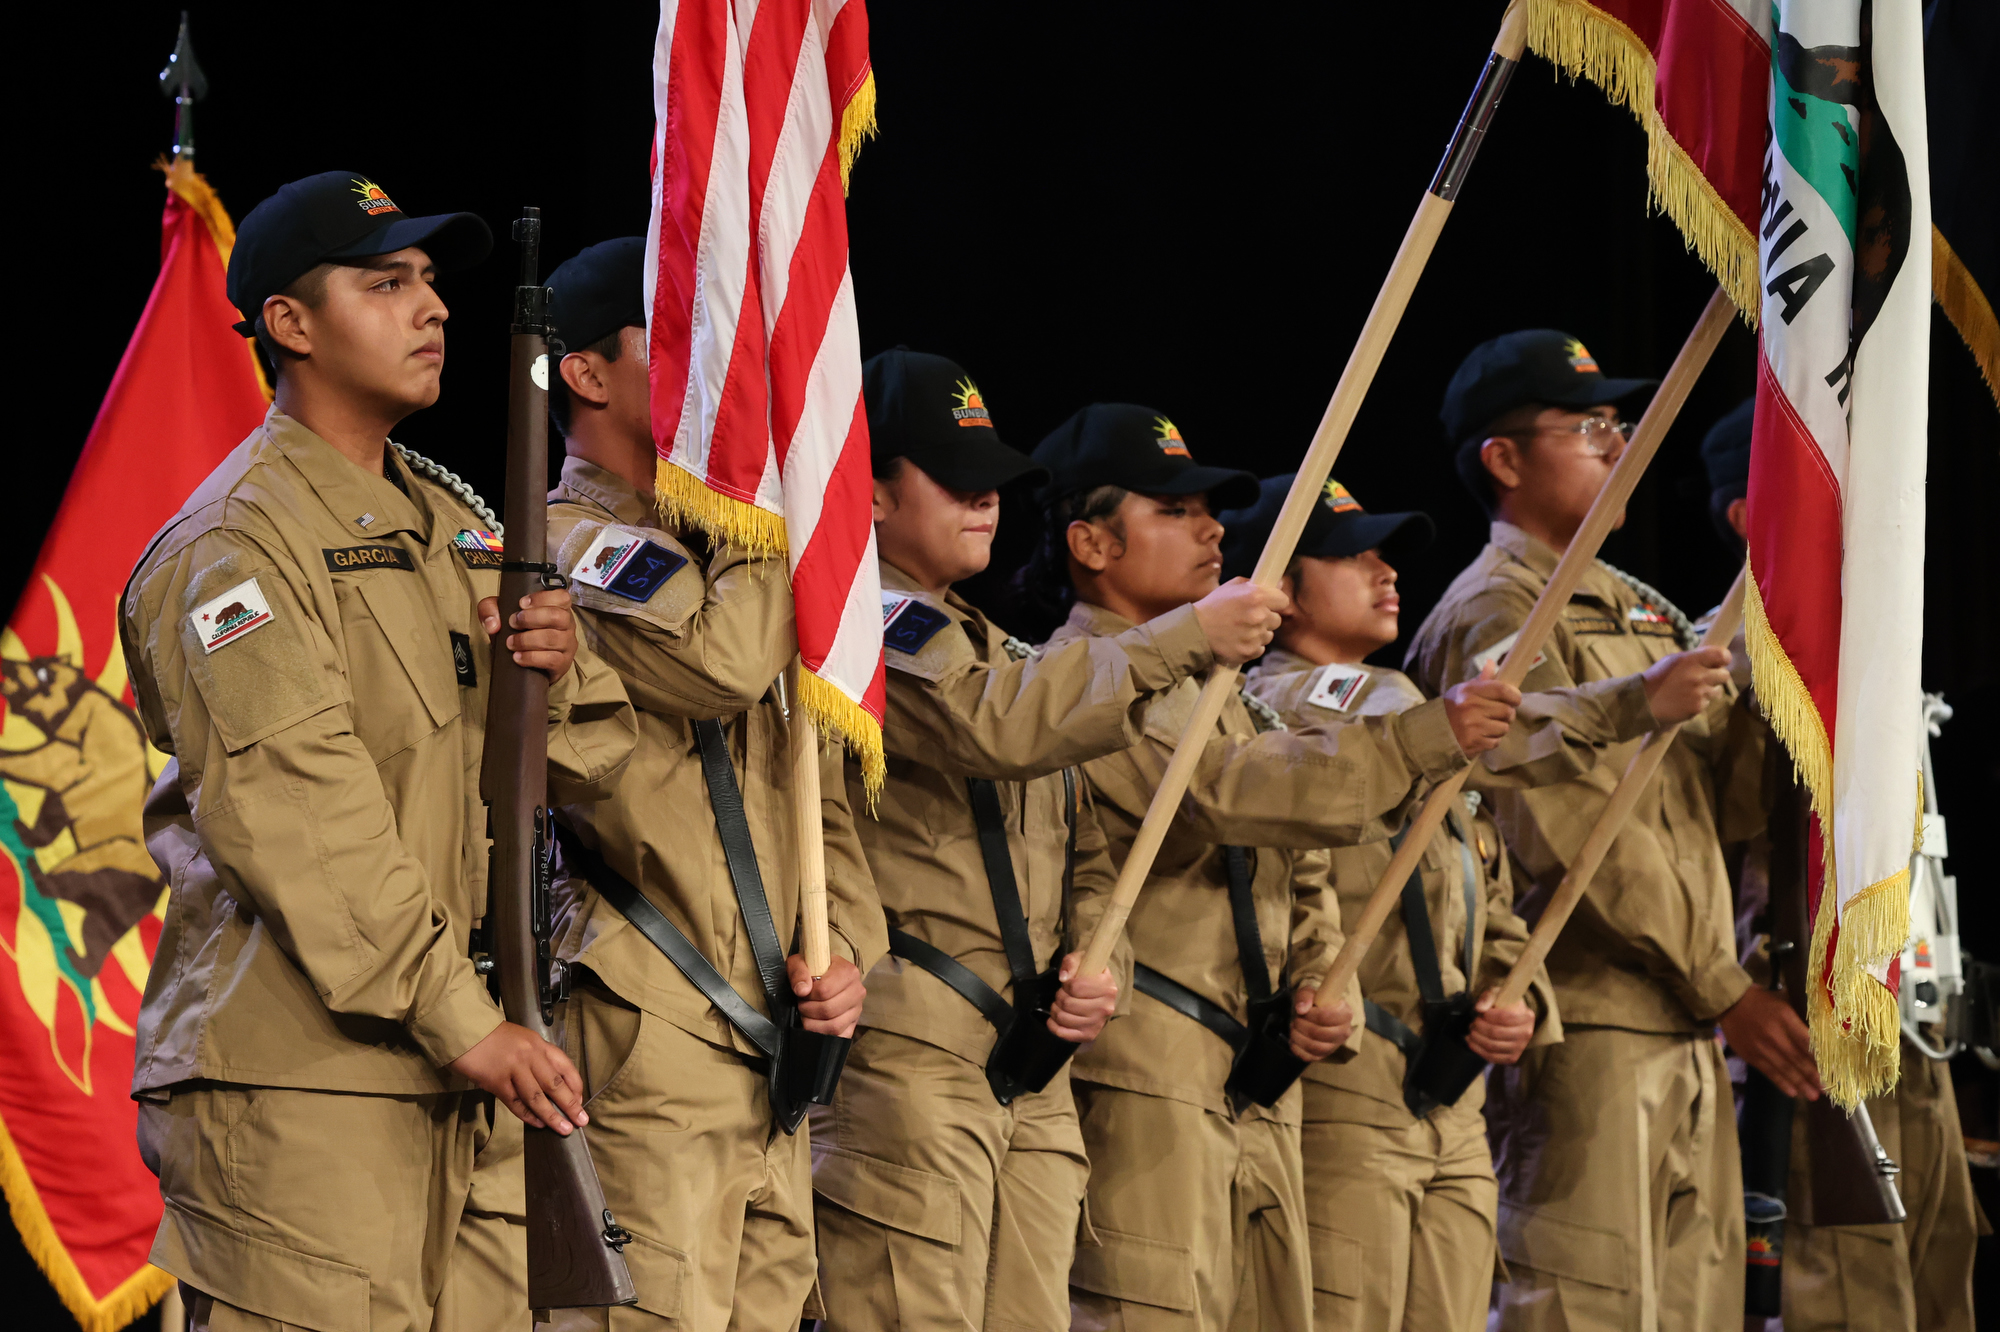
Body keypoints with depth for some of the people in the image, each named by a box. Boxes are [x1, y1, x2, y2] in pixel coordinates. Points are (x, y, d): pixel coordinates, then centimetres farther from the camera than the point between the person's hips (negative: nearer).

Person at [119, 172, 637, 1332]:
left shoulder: (452, 526, 20)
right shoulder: (233, 546, -8)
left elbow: (590, 767, 22)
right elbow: (303, 823, -17)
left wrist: (560, 675, -3)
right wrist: (464, 1023, -21)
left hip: (465, 1069, 8)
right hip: (298, 1078, -8)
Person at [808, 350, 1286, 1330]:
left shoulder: (1004, 651, 26)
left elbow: (1082, 852, 26)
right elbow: (995, 726, -22)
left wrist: (1100, 969, 4)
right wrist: (1189, 638, -19)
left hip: (1027, 1063, 9)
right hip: (904, 1056, -9)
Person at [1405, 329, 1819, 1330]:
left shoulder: (1638, 610, 21)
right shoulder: (1494, 617, -8)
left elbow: (1727, 793, 18)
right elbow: (1577, 835, -16)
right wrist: (1726, 990, -15)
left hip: (1685, 1028, 9)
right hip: (1589, 1023, -9)